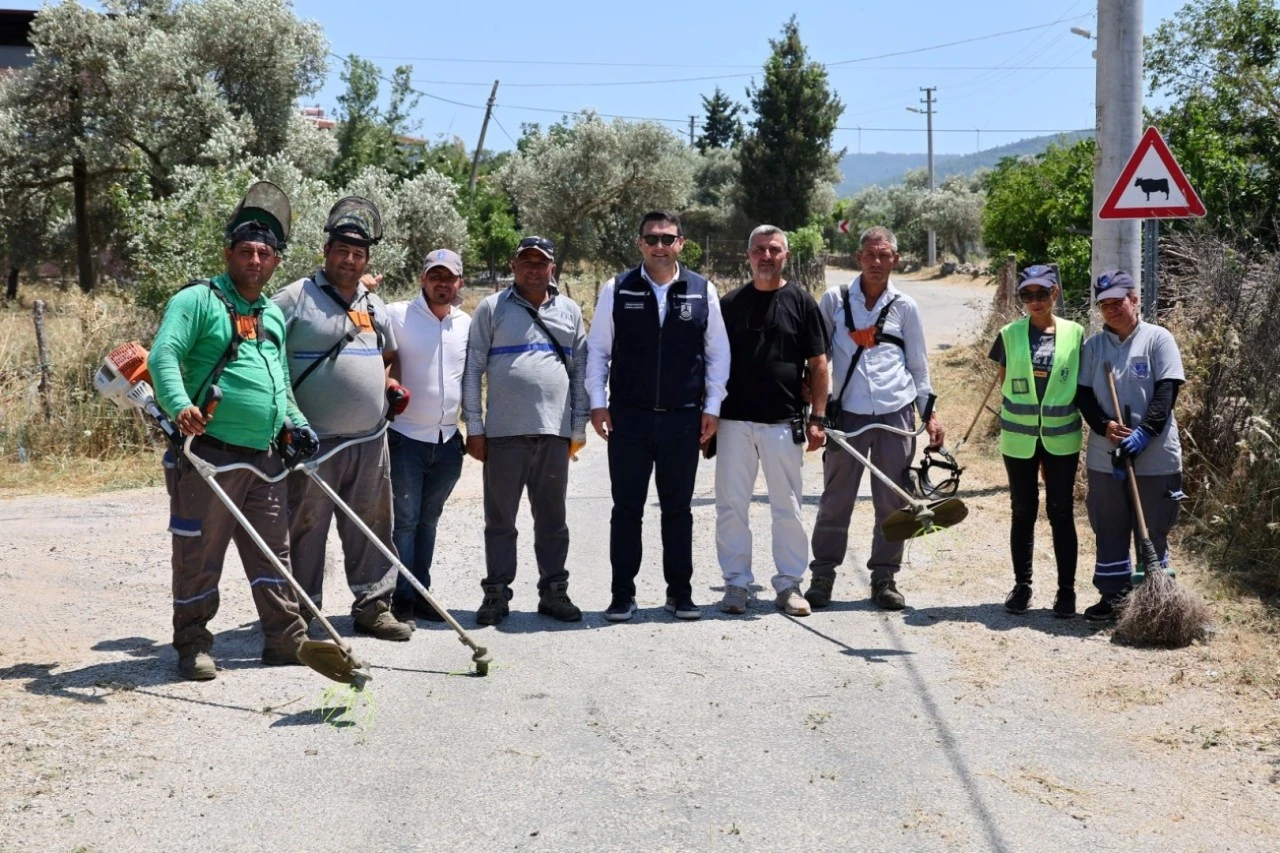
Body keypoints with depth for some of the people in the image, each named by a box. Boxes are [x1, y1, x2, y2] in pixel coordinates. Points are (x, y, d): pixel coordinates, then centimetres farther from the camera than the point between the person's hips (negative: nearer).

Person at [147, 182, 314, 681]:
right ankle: (192, 646, 12)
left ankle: (287, 639, 18)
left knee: (273, 552, 10)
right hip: (209, 453, -7)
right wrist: (180, 405, -32)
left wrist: (296, 423, 16)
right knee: (198, 554, 0)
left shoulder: (274, 314, 19)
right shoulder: (198, 300, -4)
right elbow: (164, 356, -16)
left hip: (264, 457, 7)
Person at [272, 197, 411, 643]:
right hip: (314, 440, -6)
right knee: (306, 528, 0)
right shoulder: (295, 298, -4)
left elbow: (389, 352, 32)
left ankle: (373, 606, 19)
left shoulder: (374, 305, 16)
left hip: (370, 440, 6)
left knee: (372, 526, 10)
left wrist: (390, 382, 11)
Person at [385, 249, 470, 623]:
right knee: (404, 518, -3)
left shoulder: (467, 323, 8)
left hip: (448, 439, 4)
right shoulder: (396, 315, -6)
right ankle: (401, 597, 4)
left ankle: (421, 594, 19)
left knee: (428, 520, 12)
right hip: (405, 436, -4)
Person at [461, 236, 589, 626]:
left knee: (552, 519, 8)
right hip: (503, 432, -2)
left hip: (554, 432, 2)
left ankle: (554, 590, 17)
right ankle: (496, 593, 12)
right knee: (500, 519, 4)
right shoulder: (492, 308, 5)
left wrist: (578, 426, 8)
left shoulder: (569, 311, 13)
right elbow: (473, 369, 3)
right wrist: (473, 427, -2)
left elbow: (580, 370, 14)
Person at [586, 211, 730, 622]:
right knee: (626, 508, 4)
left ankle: (679, 592, 20)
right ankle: (622, 594, 13)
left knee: (678, 508, 9)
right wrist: (598, 402, -1)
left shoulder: (703, 291, 4)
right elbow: (598, 349, 5)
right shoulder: (617, 290, 3)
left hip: (683, 419, 1)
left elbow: (718, 353, 8)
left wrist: (712, 406, 3)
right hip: (628, 418, 0)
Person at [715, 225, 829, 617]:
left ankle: (789, 585, 14)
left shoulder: (800, 302, 4)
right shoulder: (730, 303, 8)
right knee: (731, 505, 3)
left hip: (784, 422, -1)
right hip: (734, 420, 1)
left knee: (787, 507, 4)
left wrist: (817, 418, -2)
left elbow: (818, 364, 4)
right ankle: (736, 583, 13)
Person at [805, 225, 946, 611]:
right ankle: (822, 576, 12)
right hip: (847, 413, -1)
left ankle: (884, 578, 16)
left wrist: (930, 414, 8)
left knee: (892, 502, 5)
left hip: (896, 415, 1)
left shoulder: (905, 307, 7)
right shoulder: (834, 300, 5)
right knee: (835, 500, 2)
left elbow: (918, 365, 13)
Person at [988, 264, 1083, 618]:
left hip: (1062, 438, -1)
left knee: (1061, 513, 5)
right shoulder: (1010, 335, 0)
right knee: (1022, 512, 9)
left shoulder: (1075, 334, 0)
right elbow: (1005, 383, 6)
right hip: (1019, 438, 1)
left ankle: (1066, 589, 14)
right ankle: (1021, 586, 19)